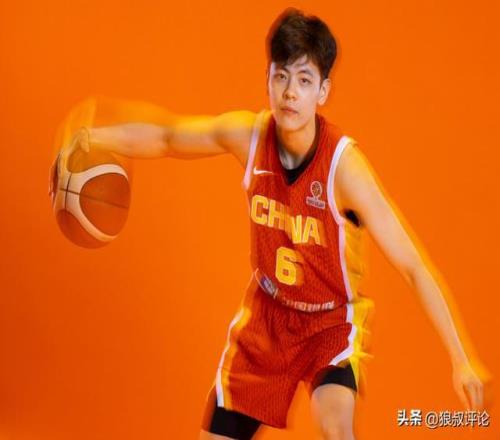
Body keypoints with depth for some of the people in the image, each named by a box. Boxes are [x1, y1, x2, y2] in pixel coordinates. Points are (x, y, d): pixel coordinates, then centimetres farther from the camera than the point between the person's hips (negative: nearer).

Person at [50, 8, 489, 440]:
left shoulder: (344, 165, -29)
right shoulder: (247, 134, -17)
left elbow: (413, 266, -27)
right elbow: (164, 137, 0)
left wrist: (461, 360, -29)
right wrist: (92, 137, -19)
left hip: (333, 321, -4)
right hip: (267, 312, 4)